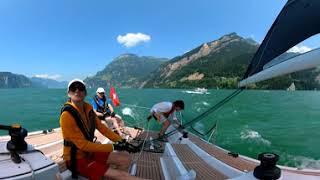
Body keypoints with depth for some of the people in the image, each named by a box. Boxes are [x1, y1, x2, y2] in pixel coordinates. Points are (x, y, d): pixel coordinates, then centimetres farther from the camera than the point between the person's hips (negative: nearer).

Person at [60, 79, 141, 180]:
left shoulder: (88, 109, -1)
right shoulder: (67, 115, -23)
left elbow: (102, 128, 3)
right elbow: (82, 144, -25)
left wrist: (121, 142, -8)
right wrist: (113, 147, -25)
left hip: (90, 152, 7)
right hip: (77, 159, -7)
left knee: (125, 158, 4)